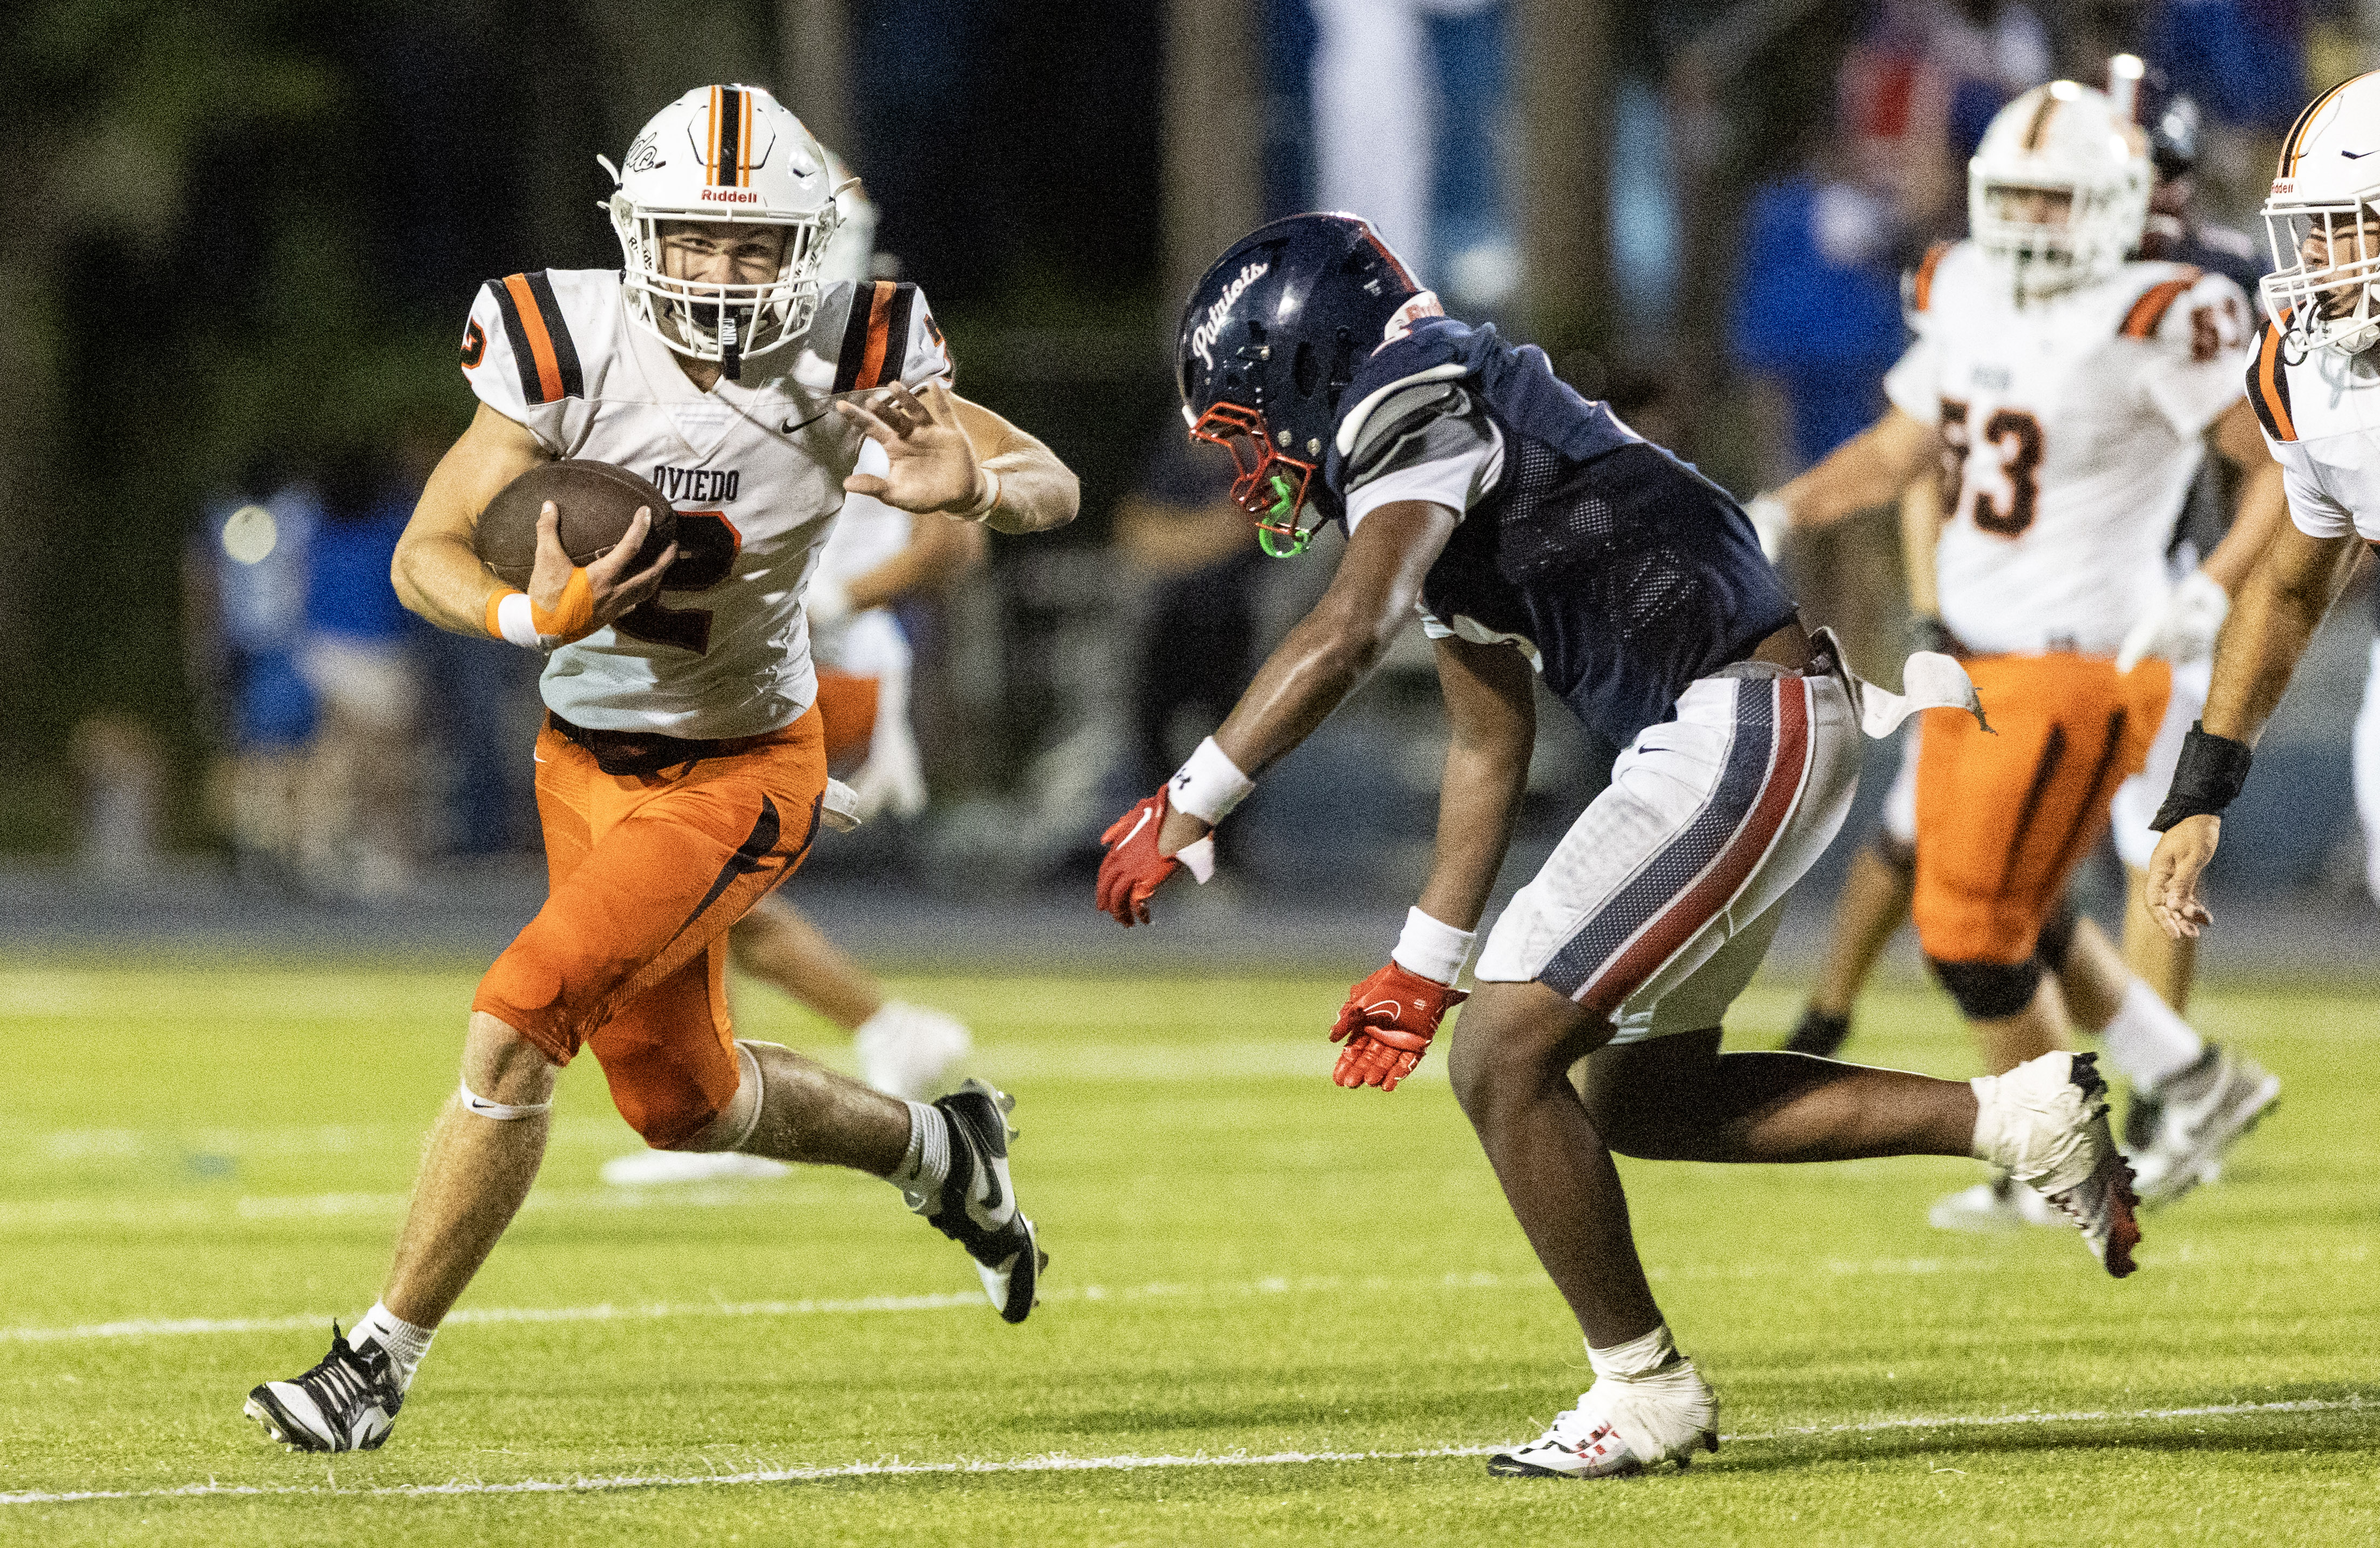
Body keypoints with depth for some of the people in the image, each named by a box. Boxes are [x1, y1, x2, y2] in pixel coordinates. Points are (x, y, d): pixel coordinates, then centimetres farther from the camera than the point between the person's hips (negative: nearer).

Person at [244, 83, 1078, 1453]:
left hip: (735, 776, -4)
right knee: (682, 1101, 19)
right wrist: (532, 618, -39)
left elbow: (1055, 488, -11)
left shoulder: (848, 362, -18)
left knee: (517, 1023, -20)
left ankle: (382, 1363, -11)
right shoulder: (571, 350, -18)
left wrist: (977, 487, -35)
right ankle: (937, 1150, 48)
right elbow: (427, 554, -18)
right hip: (587, 763, 4)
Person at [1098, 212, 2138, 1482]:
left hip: (1741, 730, -10)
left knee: (1504, 1060, -7)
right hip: (1753, 726, 10)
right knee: (1643, 1094, 17)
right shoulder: (1446, 468, 19)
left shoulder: (1413, 412, -11)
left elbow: (1345, 634, -27)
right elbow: (1491, 745, 25)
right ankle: (2018, 1116, 16)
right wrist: (1425, 964, 26)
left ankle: (1644, 1393, 4)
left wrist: (1188, 807, -23)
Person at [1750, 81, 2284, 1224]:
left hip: (2081, 669, -8)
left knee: (1976, 928, -4)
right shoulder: (1969, 299, 5)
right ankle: (2196, 1085, 31)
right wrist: (1778, 515, 7)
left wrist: (2211, 595, -22)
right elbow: (1900, 447, 20)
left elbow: (2290, 470, -13)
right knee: (2009, 919, 16)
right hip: (1977, 659, 8)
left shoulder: (2152, 330, -18)